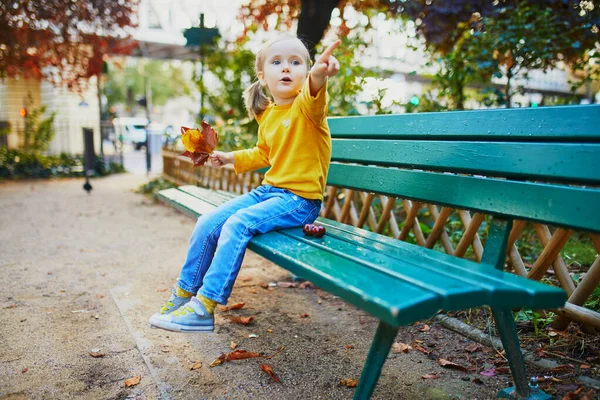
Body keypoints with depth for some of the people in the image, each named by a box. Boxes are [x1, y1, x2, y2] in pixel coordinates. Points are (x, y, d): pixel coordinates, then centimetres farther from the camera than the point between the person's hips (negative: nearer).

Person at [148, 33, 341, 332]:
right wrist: (231, 158, 17)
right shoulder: (267, 115, 11)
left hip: (300, 199, -8)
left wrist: (318, 77, -59)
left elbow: (313, 99, -38)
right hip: (269, 190, 8)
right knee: (207, 223, 0)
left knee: (238, 224, -27)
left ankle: (204, 307, -16)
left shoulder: (306, 106, -11)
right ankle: (184, 293, 17)